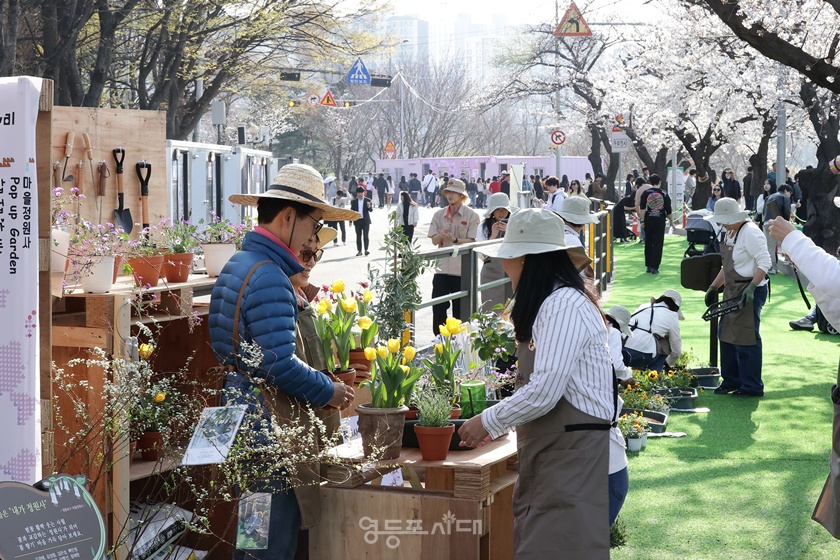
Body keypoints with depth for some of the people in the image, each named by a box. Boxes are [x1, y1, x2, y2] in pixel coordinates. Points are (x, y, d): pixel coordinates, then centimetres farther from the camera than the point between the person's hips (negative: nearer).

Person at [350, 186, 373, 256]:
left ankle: (366, 250, -8)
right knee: (358, 236, 4)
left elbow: (371, 210, -7)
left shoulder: (368, 200, 1)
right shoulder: (354, 201, 7)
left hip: (365, 221, -2)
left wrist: (369, 206, -30)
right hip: (357, 221, 2)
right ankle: (359, 251, 8)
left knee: (366, 236, -8)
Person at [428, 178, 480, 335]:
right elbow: (434, 240, 4)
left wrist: (454, 239, -24)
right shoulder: (439, 215, 8)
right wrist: (441, 235, -18)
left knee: (460, 308, 5)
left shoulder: (471, 215, -3)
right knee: (438, 306, 1)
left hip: (462, 269, -3)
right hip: (442, 267, 3)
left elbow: (472, 241, -9)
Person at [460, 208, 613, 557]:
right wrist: (499, 424, 15)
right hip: (548, 448, 10)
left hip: (570, 449, -10)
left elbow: (544, 391, -21)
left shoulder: (564, 305, -16)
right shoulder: (551, 302, 16)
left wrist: (488, 422, -8)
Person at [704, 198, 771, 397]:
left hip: (750, 292, -10)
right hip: (733, 291, 10)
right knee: (726, 335, 15)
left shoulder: (750, 232, -17)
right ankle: (731, 380, 27)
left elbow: (765, 262, -22)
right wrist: (714, 287, 19)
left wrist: (752, 287, -30)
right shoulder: (730, 233, 13)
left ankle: (752, 387, 4)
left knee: (746, 338, -5)